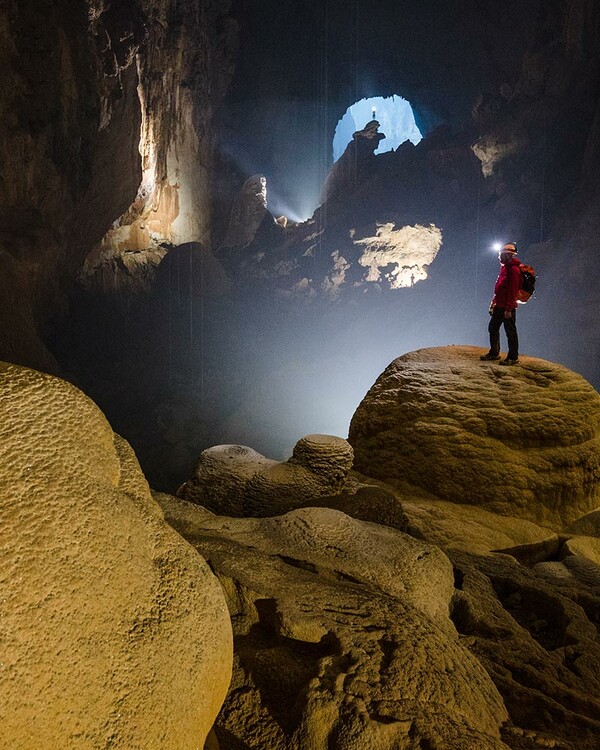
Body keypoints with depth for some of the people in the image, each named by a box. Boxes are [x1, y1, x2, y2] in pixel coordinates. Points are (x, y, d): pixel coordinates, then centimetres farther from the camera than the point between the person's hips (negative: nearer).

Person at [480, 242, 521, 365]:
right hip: (499, 306, 10)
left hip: (507, 307, -10)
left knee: (510, 331, -2)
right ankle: (494, 353, 27)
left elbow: (513, 291, -21)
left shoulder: (513, 269, -16)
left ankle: (513, 357, 7)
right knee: (493, 328, 15)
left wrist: (509, 309, -23)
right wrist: (494, 303, 20)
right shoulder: (505, 267, 14)